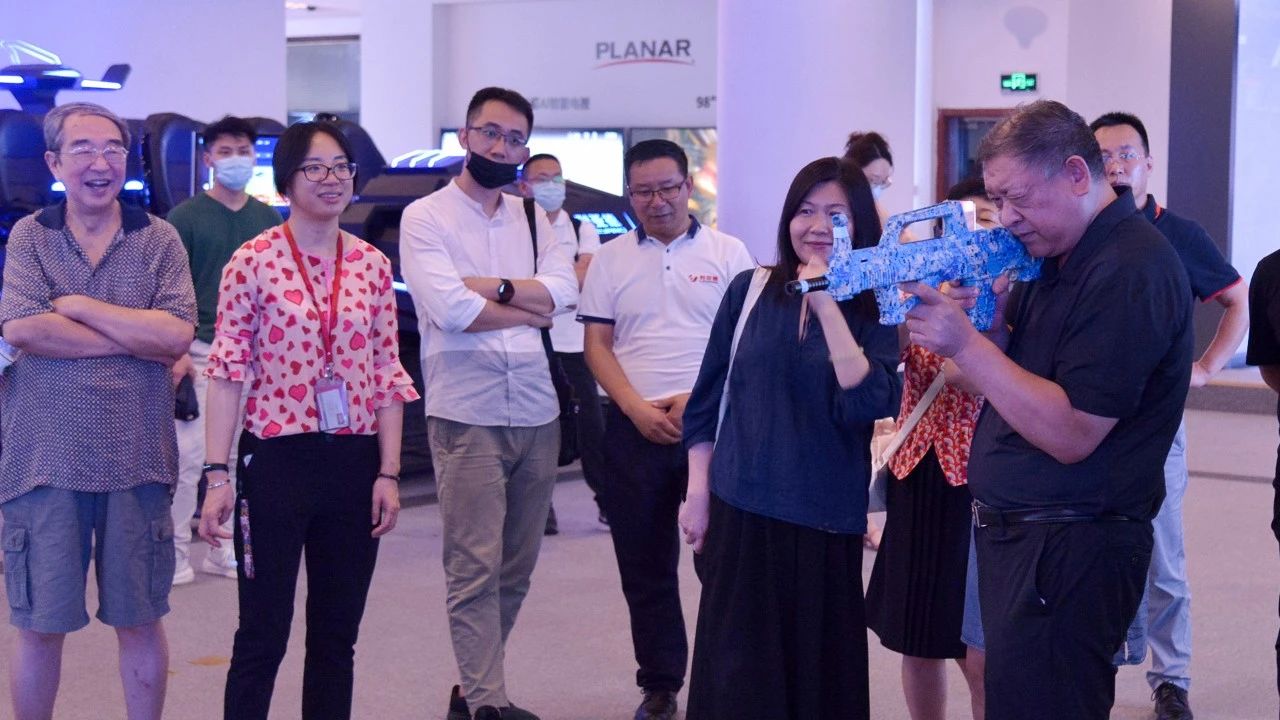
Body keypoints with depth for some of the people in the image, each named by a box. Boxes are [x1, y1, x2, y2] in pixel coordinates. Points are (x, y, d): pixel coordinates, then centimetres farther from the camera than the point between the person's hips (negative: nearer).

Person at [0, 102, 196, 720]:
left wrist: (77, 304, -11)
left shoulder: (158, 239, 3)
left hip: (136, 461, 0)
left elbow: (178, 334, -11)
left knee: (140, 620, 11)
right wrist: (136, 339, -11)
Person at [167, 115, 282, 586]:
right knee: (188, 455, -6)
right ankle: (175, 553, 2)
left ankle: (224, 551, 18)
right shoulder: (187, 216, 0)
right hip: (201, 349, -4)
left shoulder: (267, 220, 12)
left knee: (239, 458, 8)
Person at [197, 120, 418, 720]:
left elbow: (388, 374, 7)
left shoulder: (372, 265, 6)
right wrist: (217, 474, -11)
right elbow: (227, 370, -6)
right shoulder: (253, 261, -4)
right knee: (262, 635, 1)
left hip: (355, 464, 4)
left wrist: (389, 473, 2)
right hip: (276, 461, -4)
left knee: (337, 636, 11)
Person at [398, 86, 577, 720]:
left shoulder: (533, 219, 14)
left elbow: (564, 288, -2)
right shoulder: (426, 217, -1)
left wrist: (494, 288, -13)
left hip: (536, 414, 5)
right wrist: (531, 310, -4)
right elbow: (450, 310, -14)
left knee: (516, 568, 10)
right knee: (476, 568, -6)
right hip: (467, 417, -5)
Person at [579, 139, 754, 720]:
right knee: (643, 564, 7)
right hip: (635, 428, 2)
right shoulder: (611, 259, 9)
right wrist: (638, 408, -8)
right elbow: (597, 344, 6)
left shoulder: (728, 253, 4)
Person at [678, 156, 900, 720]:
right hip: (740, 511, 1)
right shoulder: (750, 290, 3)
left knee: (818, 665, 8)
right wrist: (698, 492, 3)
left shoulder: (873, 311, -1)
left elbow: (868, 402, -18)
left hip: (827, 521, -1)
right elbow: (707, 400, 8)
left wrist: (827, 304, -19)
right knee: (737, 671, 5)